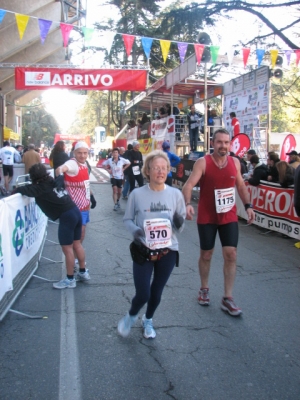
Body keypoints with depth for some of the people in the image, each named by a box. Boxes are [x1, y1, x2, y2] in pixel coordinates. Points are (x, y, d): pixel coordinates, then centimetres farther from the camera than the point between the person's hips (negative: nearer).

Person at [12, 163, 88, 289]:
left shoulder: (40, 188, -6)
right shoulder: (54, 182, 14)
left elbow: (20, 190, -10)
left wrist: (14, 191, 11)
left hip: (66, 216, -8)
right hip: (75, 211, 9)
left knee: (67, 248, 2)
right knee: (76, 244, 19)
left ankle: (70, 280, 12)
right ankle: (83, 272, 30)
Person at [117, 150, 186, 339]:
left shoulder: (176, 194, -6)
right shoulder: (137, 194, -12)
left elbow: (180, 227, 2)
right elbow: (127, 219, 0)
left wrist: (179, 222, -22)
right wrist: (135, 230, -21)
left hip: (168, 251, 2)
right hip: (143, 251, -2)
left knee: (157, 292, 16)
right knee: (142, 294, -3)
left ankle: (148, 320, 47)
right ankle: (131, 316, 34)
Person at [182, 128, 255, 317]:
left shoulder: (235, 162, 2)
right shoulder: (203, 162, -13)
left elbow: (241, 185, 15)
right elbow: (189, 185, -22)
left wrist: (248, 206, 7)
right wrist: (188, 204, -39)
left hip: (229, 216, 3)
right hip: (207, 217, -3)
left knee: (231, 255, -2)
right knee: (206, 254, 10)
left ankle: (227, 299, 8)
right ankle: (204, 289, 33)